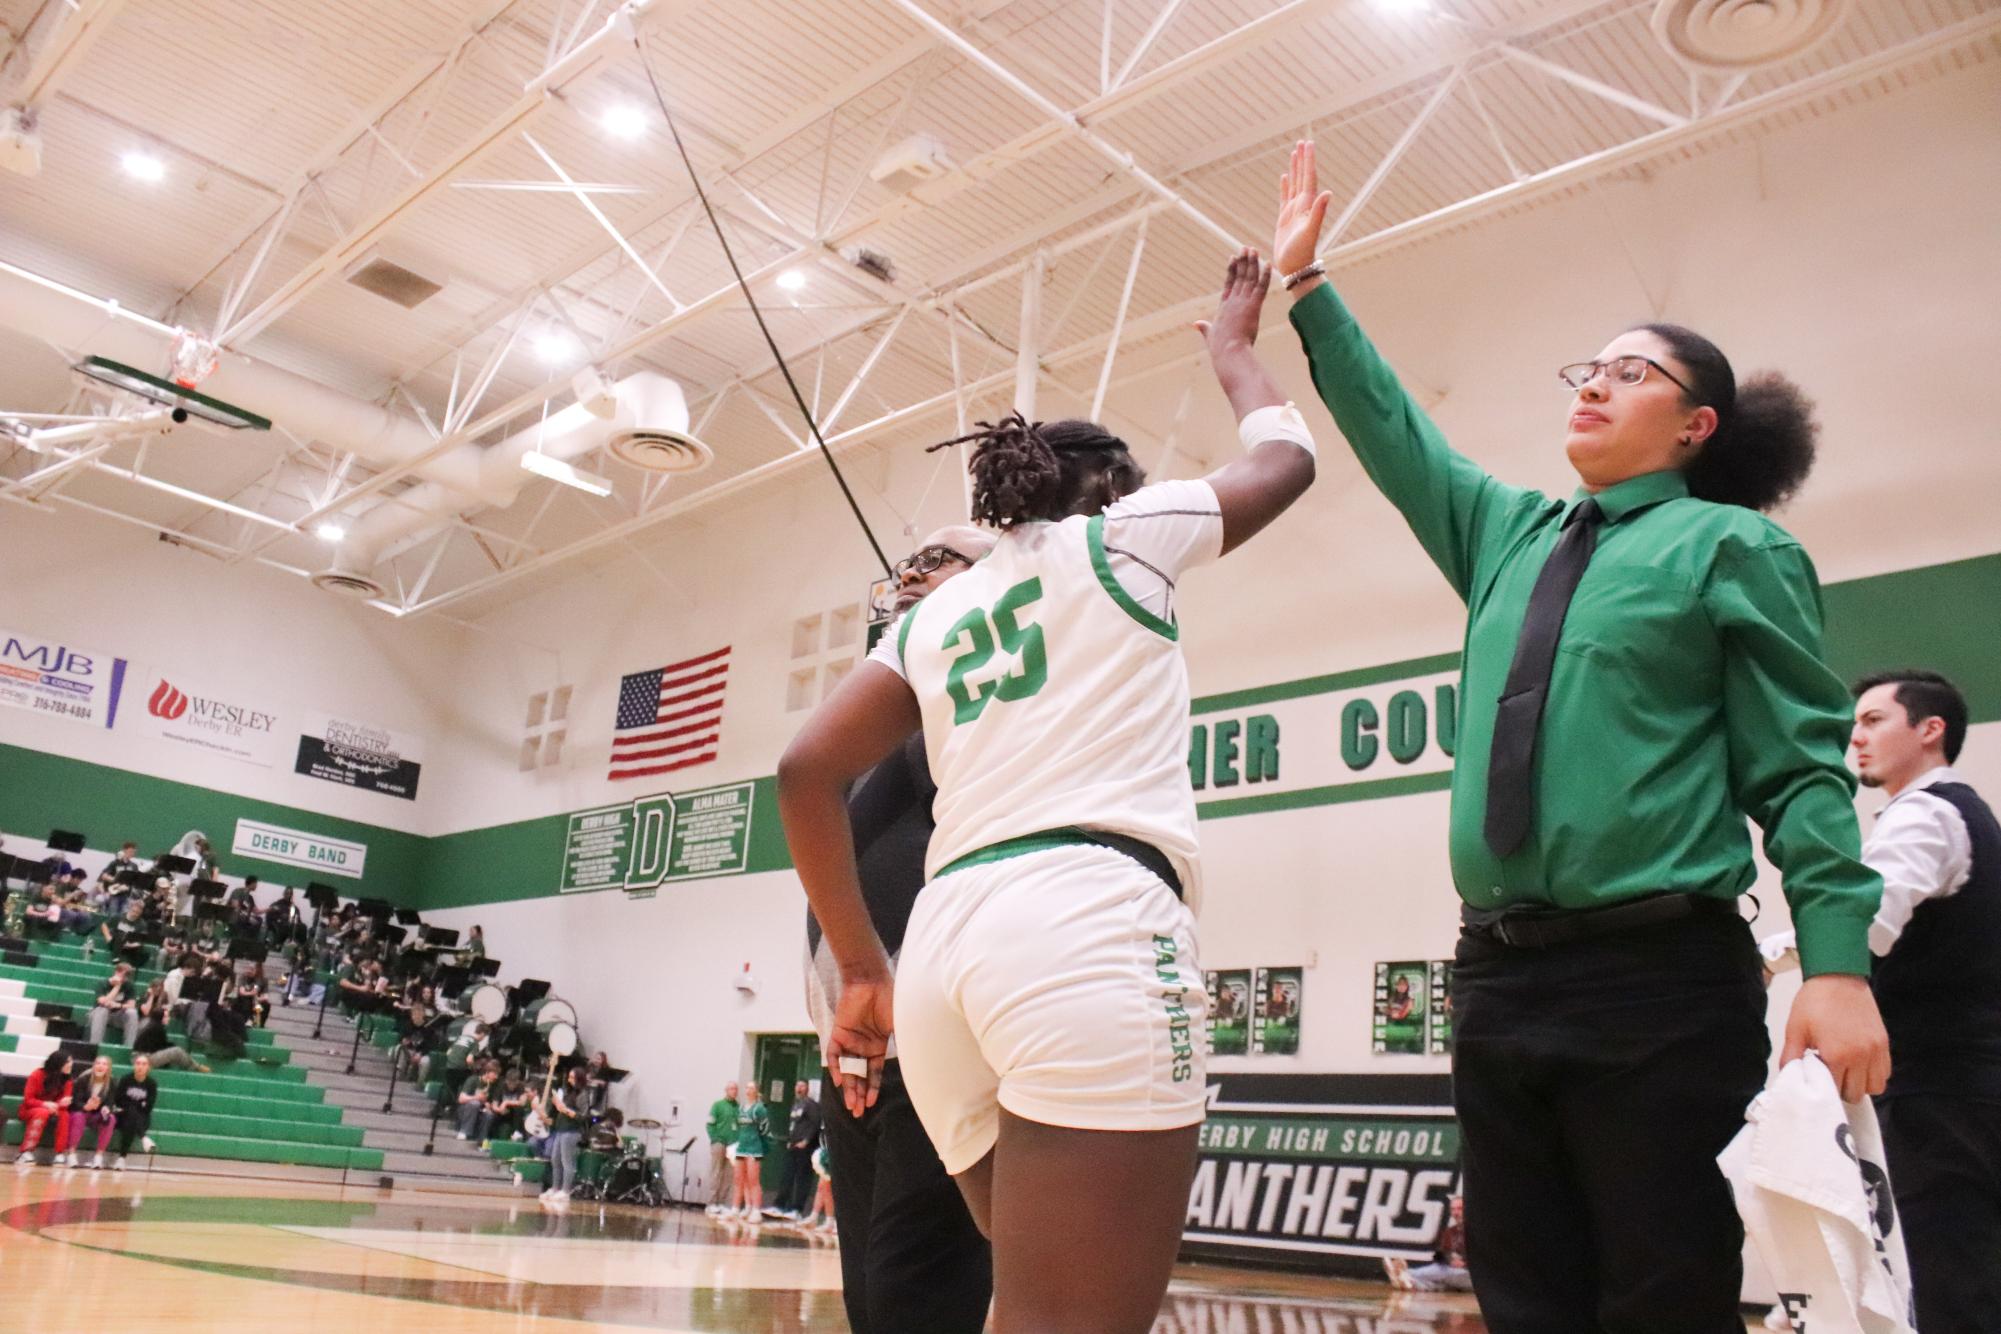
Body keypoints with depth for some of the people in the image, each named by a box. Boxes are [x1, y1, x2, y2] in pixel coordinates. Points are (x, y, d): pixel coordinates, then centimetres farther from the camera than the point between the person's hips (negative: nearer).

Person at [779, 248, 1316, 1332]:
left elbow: (806, 770, 12)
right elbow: (1285, 462, 28)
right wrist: (1233, 349, 45)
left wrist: (862, 966, 15)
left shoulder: (936, 611, 23)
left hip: (946, 940, 7)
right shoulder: (1119, 538, 12)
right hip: (1089, 924, -6)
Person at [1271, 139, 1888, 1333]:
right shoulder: (1508, 534, 16)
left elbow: (1800, 767, -5)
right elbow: (1392, 431, 21)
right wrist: (1307, 284, 20)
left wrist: (1839, 964, -15)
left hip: (1665, 981, -5)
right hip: (1502, 976, 6)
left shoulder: (1734, 547, 1)